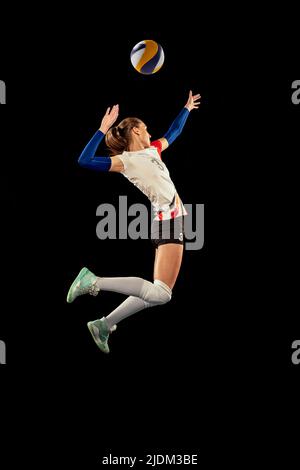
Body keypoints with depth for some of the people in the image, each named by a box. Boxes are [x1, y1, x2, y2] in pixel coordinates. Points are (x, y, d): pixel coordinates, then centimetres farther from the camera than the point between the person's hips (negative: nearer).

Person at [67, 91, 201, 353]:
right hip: (167, 221, -9)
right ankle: (94, 281, -15)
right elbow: (85, 161, -18)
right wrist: (103, 129, -17)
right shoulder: (125, 160, -5)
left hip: (173, 221, 9)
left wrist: (187, 108, 46)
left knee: (157, 292, 7)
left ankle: (105, 325, 12)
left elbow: (174, 132, 38)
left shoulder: (152, 151, 18)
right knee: (160, 293, -20)